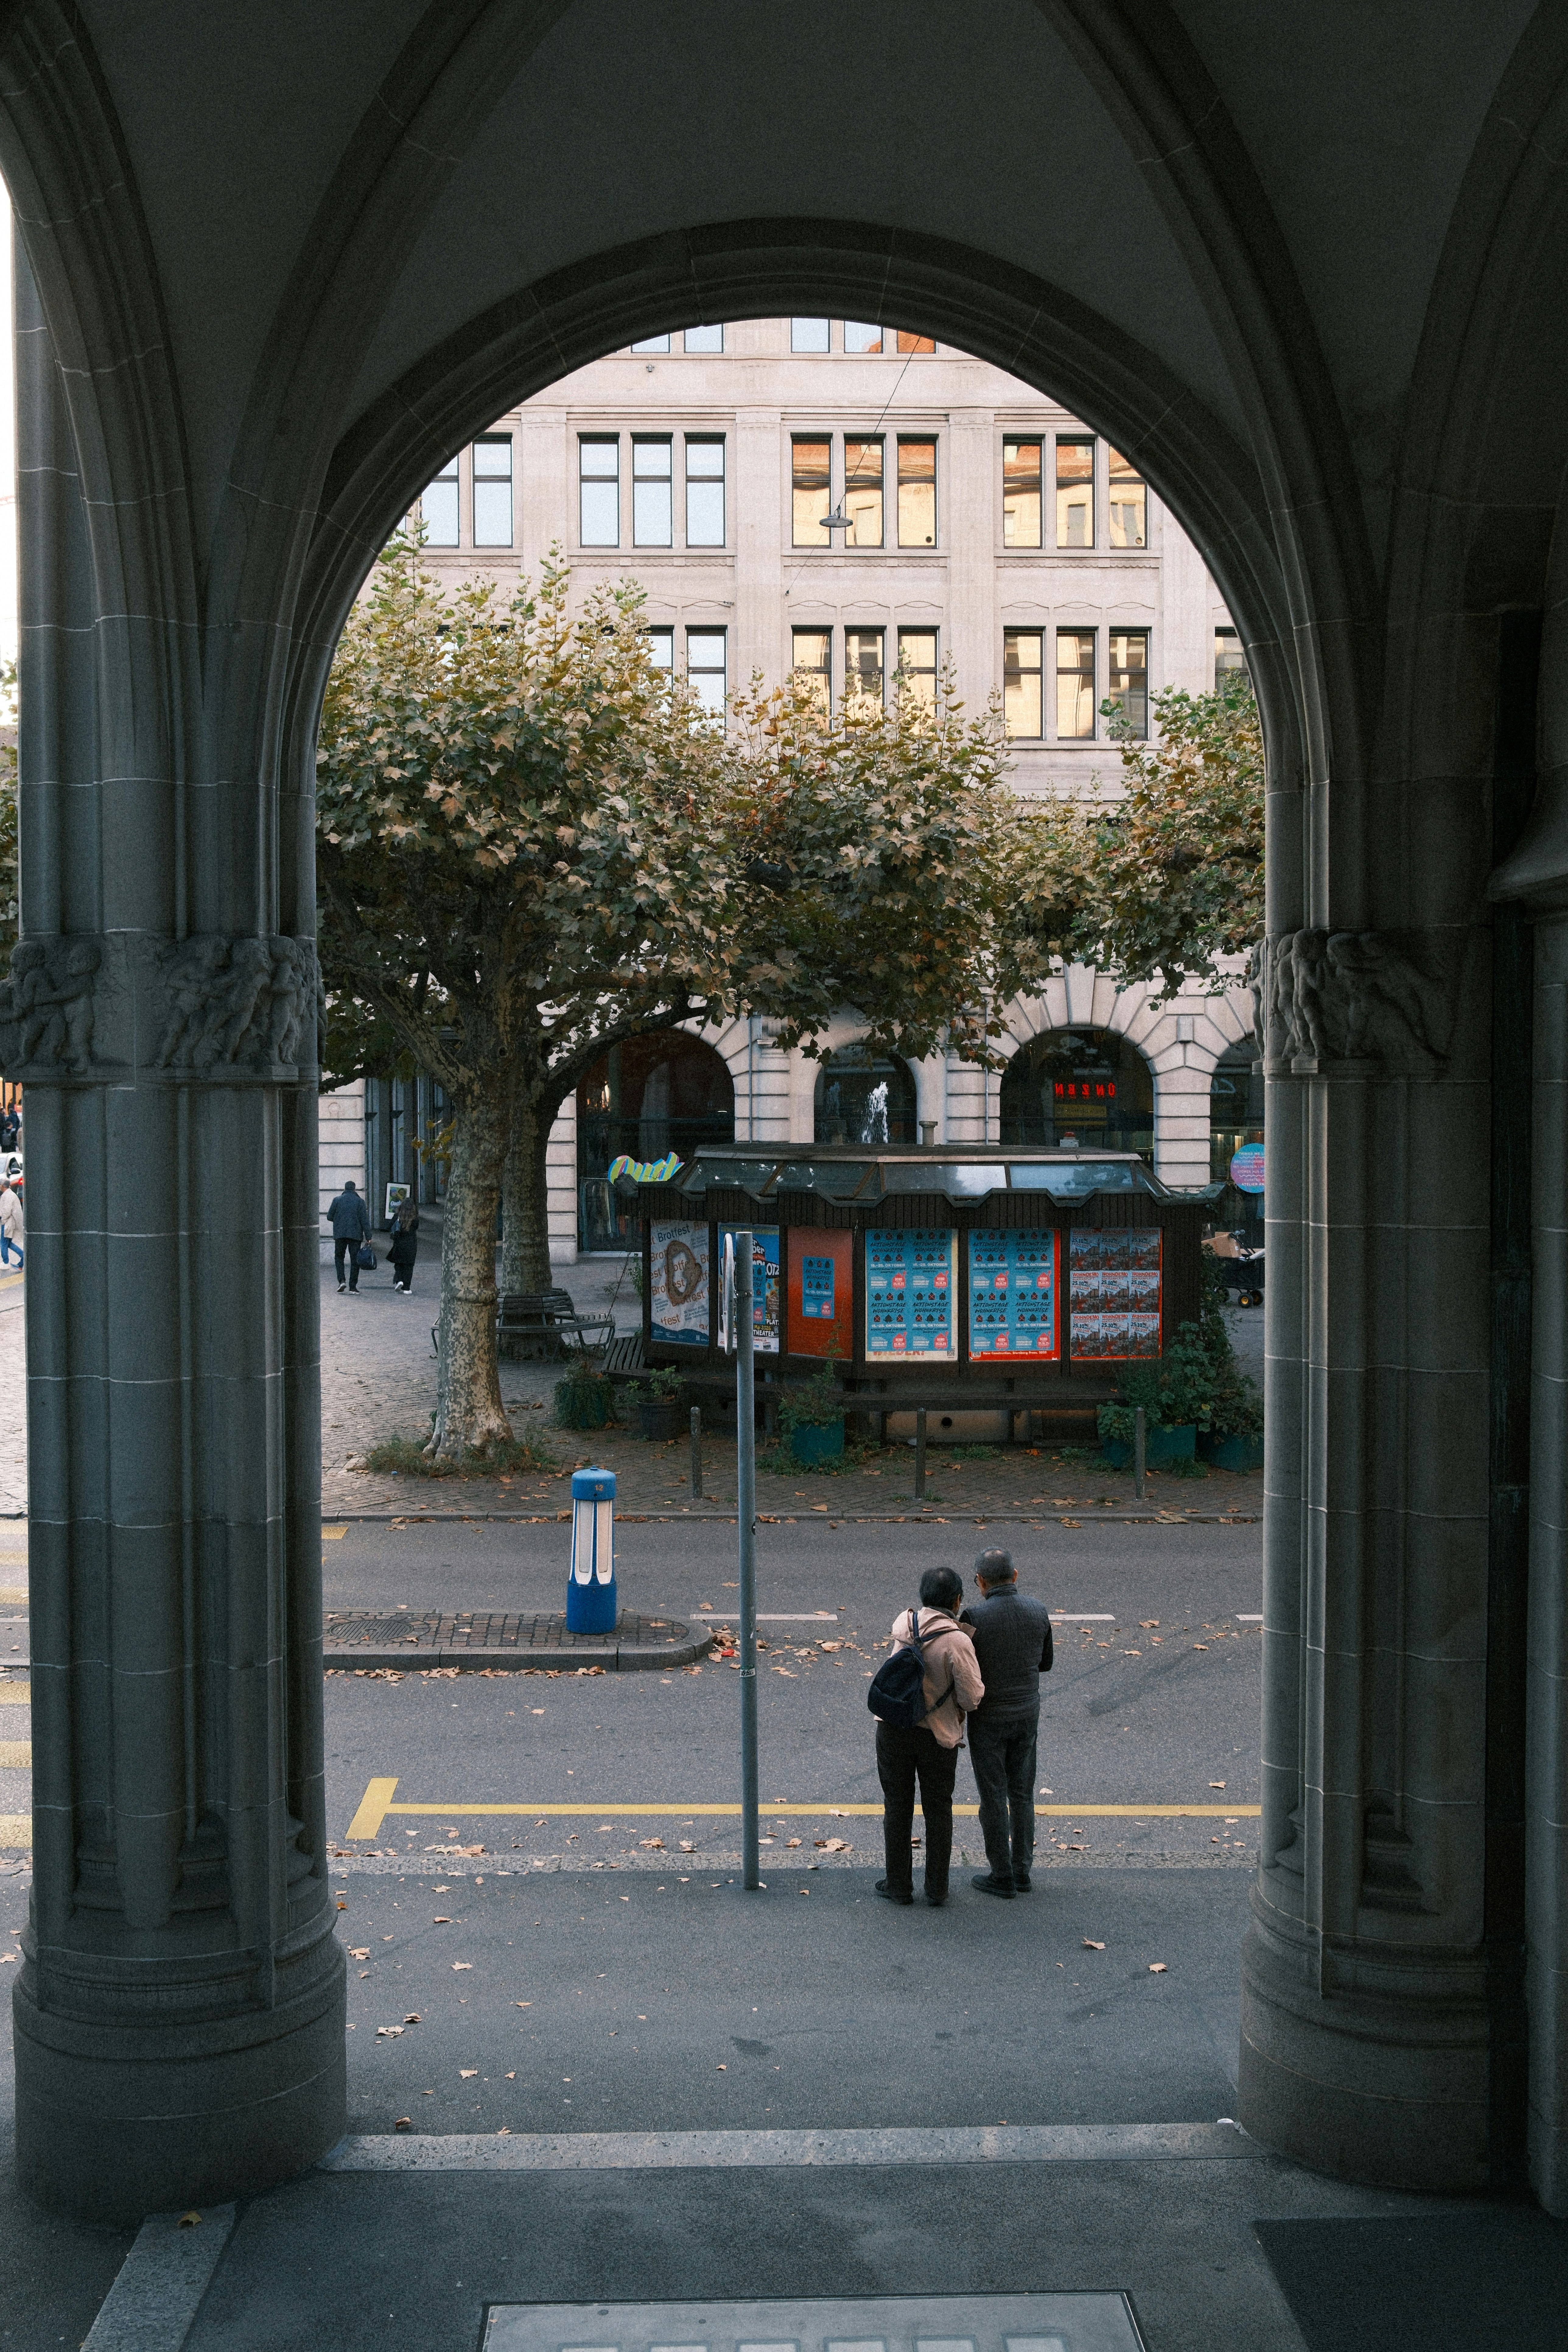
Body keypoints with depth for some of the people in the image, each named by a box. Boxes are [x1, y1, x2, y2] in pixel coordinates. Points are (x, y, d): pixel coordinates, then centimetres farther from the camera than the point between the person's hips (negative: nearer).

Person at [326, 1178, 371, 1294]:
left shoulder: (337, 1200, 2)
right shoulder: (360, 1202, -1)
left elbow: (330, 1217, 3)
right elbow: (365, 1220, -5)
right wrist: (368, 1237, -4)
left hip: (340, 1234, 1)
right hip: (355, 1235, -1)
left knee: (339, 1257, 16)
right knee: (355, 1260, 4)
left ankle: (341, 1280, -4)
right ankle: (353, 1288, 2)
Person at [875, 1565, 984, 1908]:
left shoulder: (903, 1624, -7)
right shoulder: (957, 1642, -22)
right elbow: (973, 1695, -19)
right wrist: (962, 1709, 2)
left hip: (894, 1730, 3)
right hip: (938, 1735, -3)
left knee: (897, 1809, 14)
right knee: (938, 1812, 13)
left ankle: (899, 1886, 23)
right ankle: (937, 1890, 22)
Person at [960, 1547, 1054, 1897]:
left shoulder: (975, 1616, -20)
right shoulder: (1039, 1612, -6)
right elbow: (1045, 1663, 8)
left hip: (989, 1717, -4)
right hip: (1028, 1712, 4)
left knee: (993, 1796, 7)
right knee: (1022, 1794, 17)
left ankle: (1002, 1877, 15)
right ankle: (1022, 1871, 24)